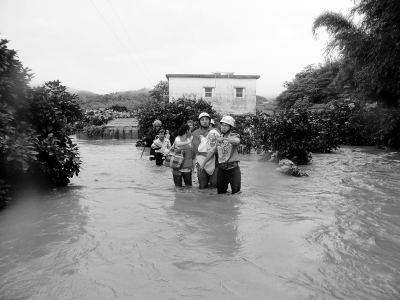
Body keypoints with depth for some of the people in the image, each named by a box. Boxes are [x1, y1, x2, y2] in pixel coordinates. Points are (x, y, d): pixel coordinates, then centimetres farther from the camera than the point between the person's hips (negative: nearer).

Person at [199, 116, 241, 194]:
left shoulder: (234, 136, -1)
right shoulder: (218, 139, 14)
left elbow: (237, 141, -26)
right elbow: (211, 151, 16)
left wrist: (224, 138, -40)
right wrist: (203, 163, 13)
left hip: (233, 168, -4)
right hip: (221, 169, 4)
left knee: (236, 192, -2)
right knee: (220, 192, 10)